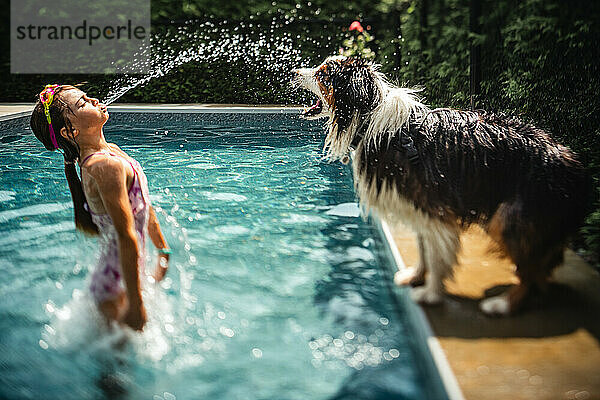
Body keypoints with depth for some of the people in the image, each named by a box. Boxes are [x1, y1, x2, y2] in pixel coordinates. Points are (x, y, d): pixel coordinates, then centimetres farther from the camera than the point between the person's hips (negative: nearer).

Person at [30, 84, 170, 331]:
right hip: (117, 288, -9)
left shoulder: (112, 151, 3)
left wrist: (163, 250, 21)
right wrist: (135, 304, -27)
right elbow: (127, 238, -29)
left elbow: (143, 207, 13)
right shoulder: (106, 165, -28)